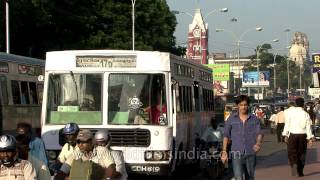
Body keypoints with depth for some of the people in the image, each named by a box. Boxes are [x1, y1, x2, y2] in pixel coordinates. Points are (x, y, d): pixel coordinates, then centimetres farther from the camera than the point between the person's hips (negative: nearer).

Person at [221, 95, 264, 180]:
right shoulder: (231, 119, 4)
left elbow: (259, 133, -2)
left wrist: (258, 143, -23)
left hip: (250, 153, 2)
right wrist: (224, 151, 0)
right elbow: (226, 135, 6)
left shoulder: (254, 119, 5)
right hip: (237, 154, -2)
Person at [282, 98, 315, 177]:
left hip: (293, 135, -1)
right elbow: (308, 127, -4)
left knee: (292, 152, 5)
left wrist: (285, 135, 3)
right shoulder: (306, 114, -3)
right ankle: (300, 171, 16)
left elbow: (287, 125, -3)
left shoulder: (290, 112, -4)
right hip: (302, 135, 1)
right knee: (301, 153, 12)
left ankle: (294, 164, -23)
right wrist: (310, 138, -1)